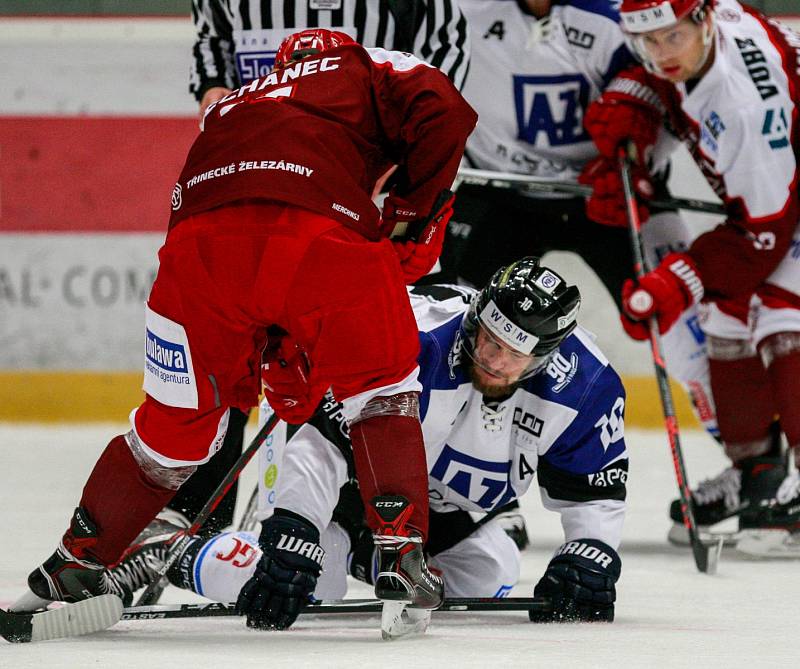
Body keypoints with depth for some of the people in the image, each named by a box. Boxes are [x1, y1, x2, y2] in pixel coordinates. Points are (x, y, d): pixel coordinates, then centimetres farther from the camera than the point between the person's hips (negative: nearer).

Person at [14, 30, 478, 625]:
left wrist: (282, 368, 43)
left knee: (179, 419, 23)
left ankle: (77, 562, 29)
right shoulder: (364, 68, 29)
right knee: (382, 389, 19)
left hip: (200, 239, 4)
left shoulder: (231, 107, 43)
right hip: (326, 236, -4)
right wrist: (416, 218, 17)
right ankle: (400, 552, 8)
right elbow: (443, 112, 7)